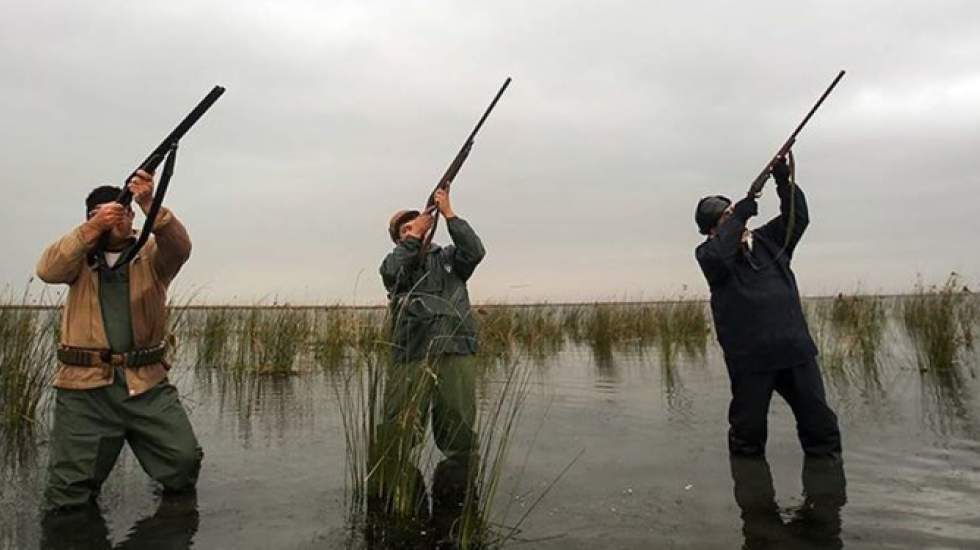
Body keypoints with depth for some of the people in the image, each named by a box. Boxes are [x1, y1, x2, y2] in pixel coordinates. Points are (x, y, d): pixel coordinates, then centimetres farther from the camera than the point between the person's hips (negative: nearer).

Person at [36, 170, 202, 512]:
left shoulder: (151, 256, 7)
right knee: (67, 498, 3)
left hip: (147, 383, -1)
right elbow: (47, 270, -10)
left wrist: (149, 204, -30)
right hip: (84, 385, 1)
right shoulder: (79, 257, 10)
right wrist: (93, 229, -21)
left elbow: (179, 247, -15)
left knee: (184, 460, -10)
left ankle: (178, 494, 25)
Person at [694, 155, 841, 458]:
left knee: (820, 426, 8)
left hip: (795, 348, 5)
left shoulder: (766, 239, 16)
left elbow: (797, 218, 11)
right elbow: (717, 256, -22)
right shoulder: (709, 252, 0)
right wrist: (737, 217, -16)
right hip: (749, 357, -4)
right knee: (747, 432, 6)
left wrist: (784, 182, -2)